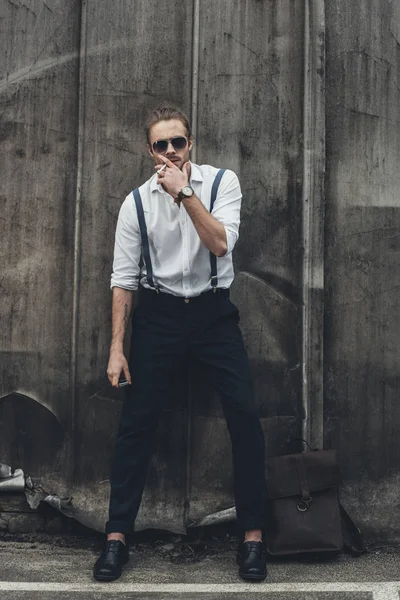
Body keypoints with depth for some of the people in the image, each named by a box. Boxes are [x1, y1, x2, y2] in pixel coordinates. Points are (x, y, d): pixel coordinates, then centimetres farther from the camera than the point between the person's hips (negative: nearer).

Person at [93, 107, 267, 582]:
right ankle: (117, 537, 12)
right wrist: (116, 348, -3)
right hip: (158, 315, 1)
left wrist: (184, 192, -23)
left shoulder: (222, 182, -3)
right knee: (136, 422, 0)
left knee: (244, 416, -8)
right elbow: (124, 277, 1)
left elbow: (221, 244, -18)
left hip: (213, 311, 0)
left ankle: (252, 535, 6)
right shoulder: (137, 202, -1)